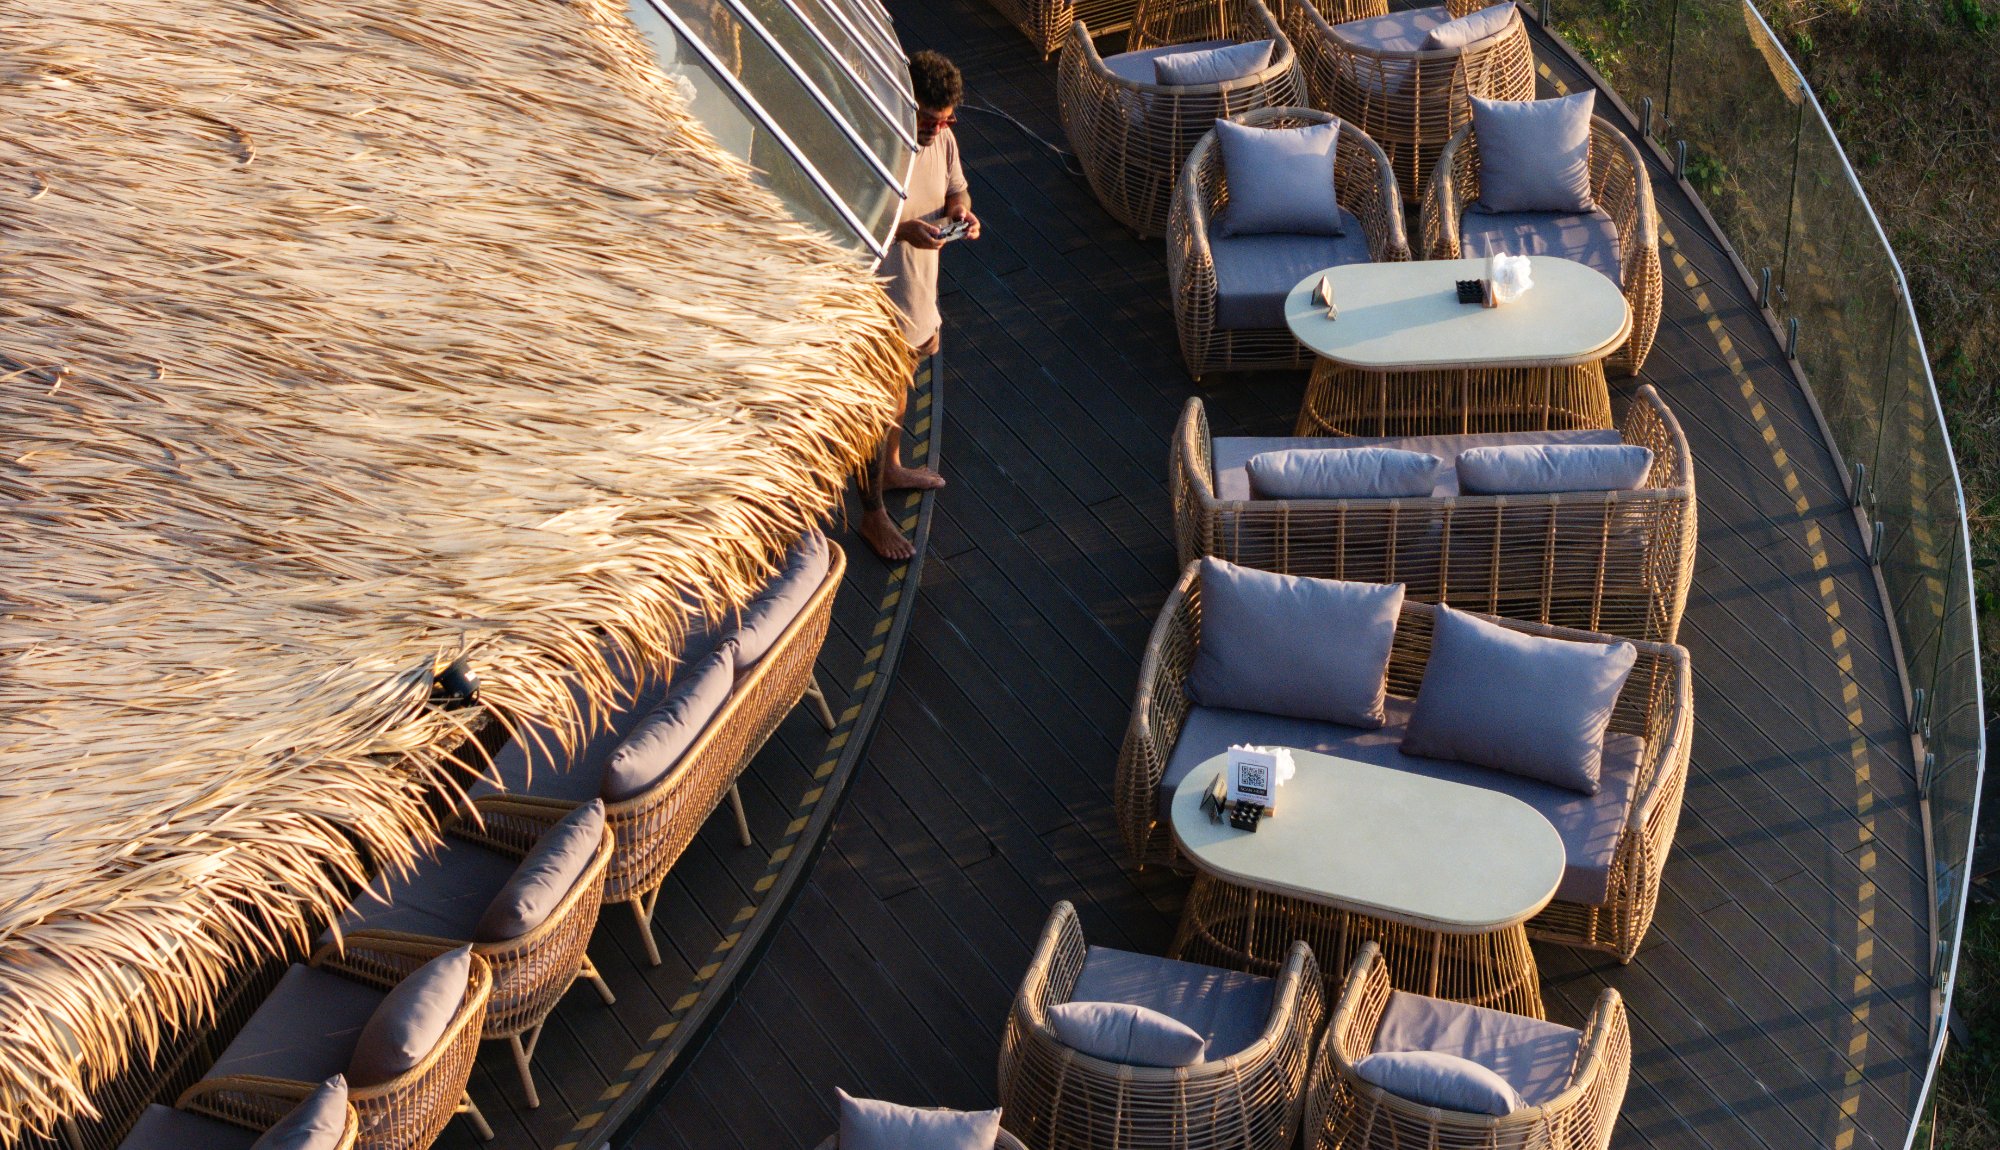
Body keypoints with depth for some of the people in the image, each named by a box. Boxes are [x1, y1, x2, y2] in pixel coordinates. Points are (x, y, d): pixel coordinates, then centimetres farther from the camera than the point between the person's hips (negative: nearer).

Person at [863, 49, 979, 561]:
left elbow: (956, 189, 9)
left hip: (919, 287, 8)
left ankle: (891, 468, 52)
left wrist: (960, 209, -14)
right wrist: (902, 228, -35)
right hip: (879, 299, -7)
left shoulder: (942, 139, -6)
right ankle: (872, 513, 20)